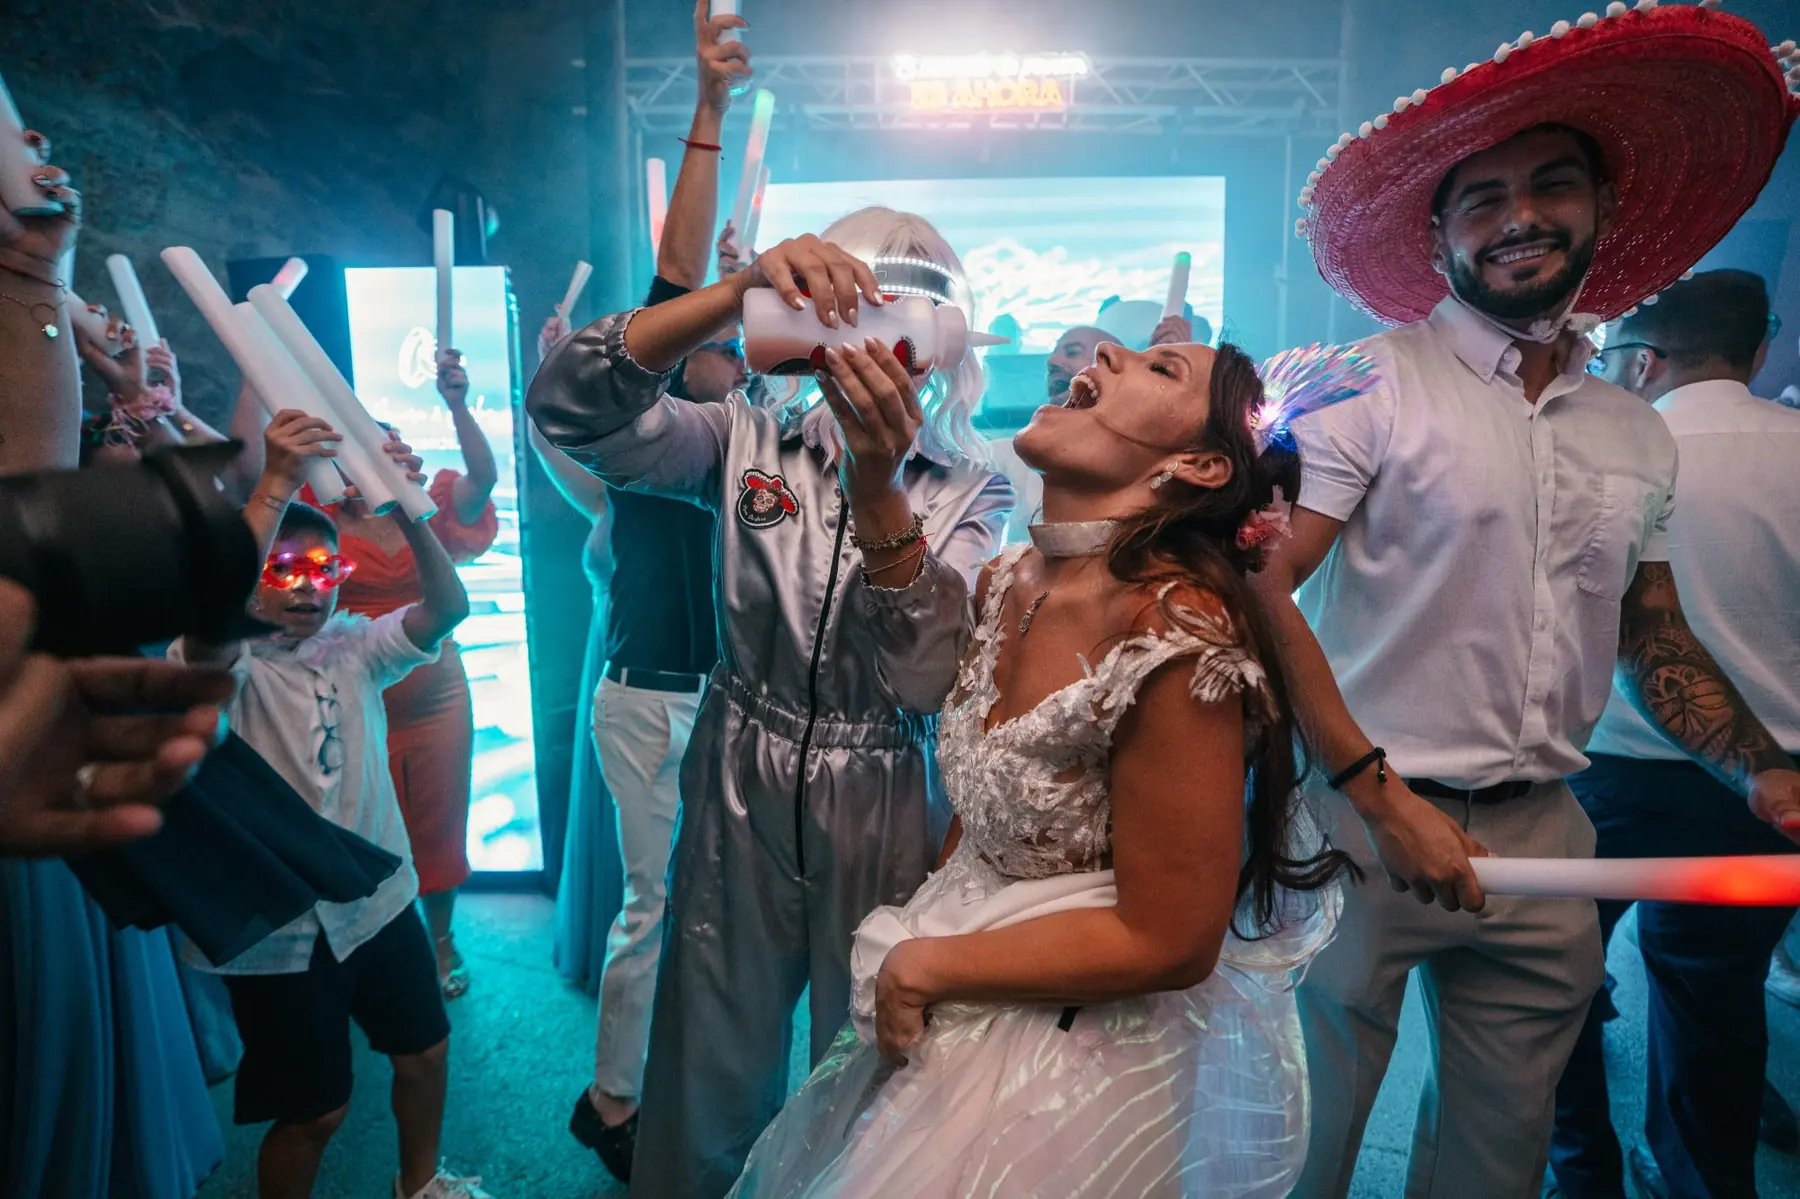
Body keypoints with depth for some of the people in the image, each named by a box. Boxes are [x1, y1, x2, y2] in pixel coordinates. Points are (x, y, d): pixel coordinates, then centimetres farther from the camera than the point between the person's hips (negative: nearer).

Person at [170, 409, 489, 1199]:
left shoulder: (356, 649, 0)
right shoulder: (226, 667, -13)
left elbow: (446, 607, -14)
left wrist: (407, 510, -29)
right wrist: (275, 484, -41)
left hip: (379, 901, 5)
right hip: (279, 928, -5)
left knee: (425, 1050, 20)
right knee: (315, 1111, 8)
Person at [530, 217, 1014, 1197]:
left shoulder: (971, 492, -5)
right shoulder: (753, 445, -3)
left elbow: (931, 681, -21)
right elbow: (568, 409, -19)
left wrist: (876, 484, -34)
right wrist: (738, 292, -33)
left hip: (885, 824, 0)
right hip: (738, 810, 1)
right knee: (708, 1096, 17)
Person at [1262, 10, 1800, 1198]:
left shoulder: (1640, 438, 10)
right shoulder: (1370, 387, -9)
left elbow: (1656, 642, 19)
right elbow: (1259, 592, -16)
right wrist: (1381, 797, -18)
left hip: (1545, 834, 6)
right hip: (1365, 822, -5)